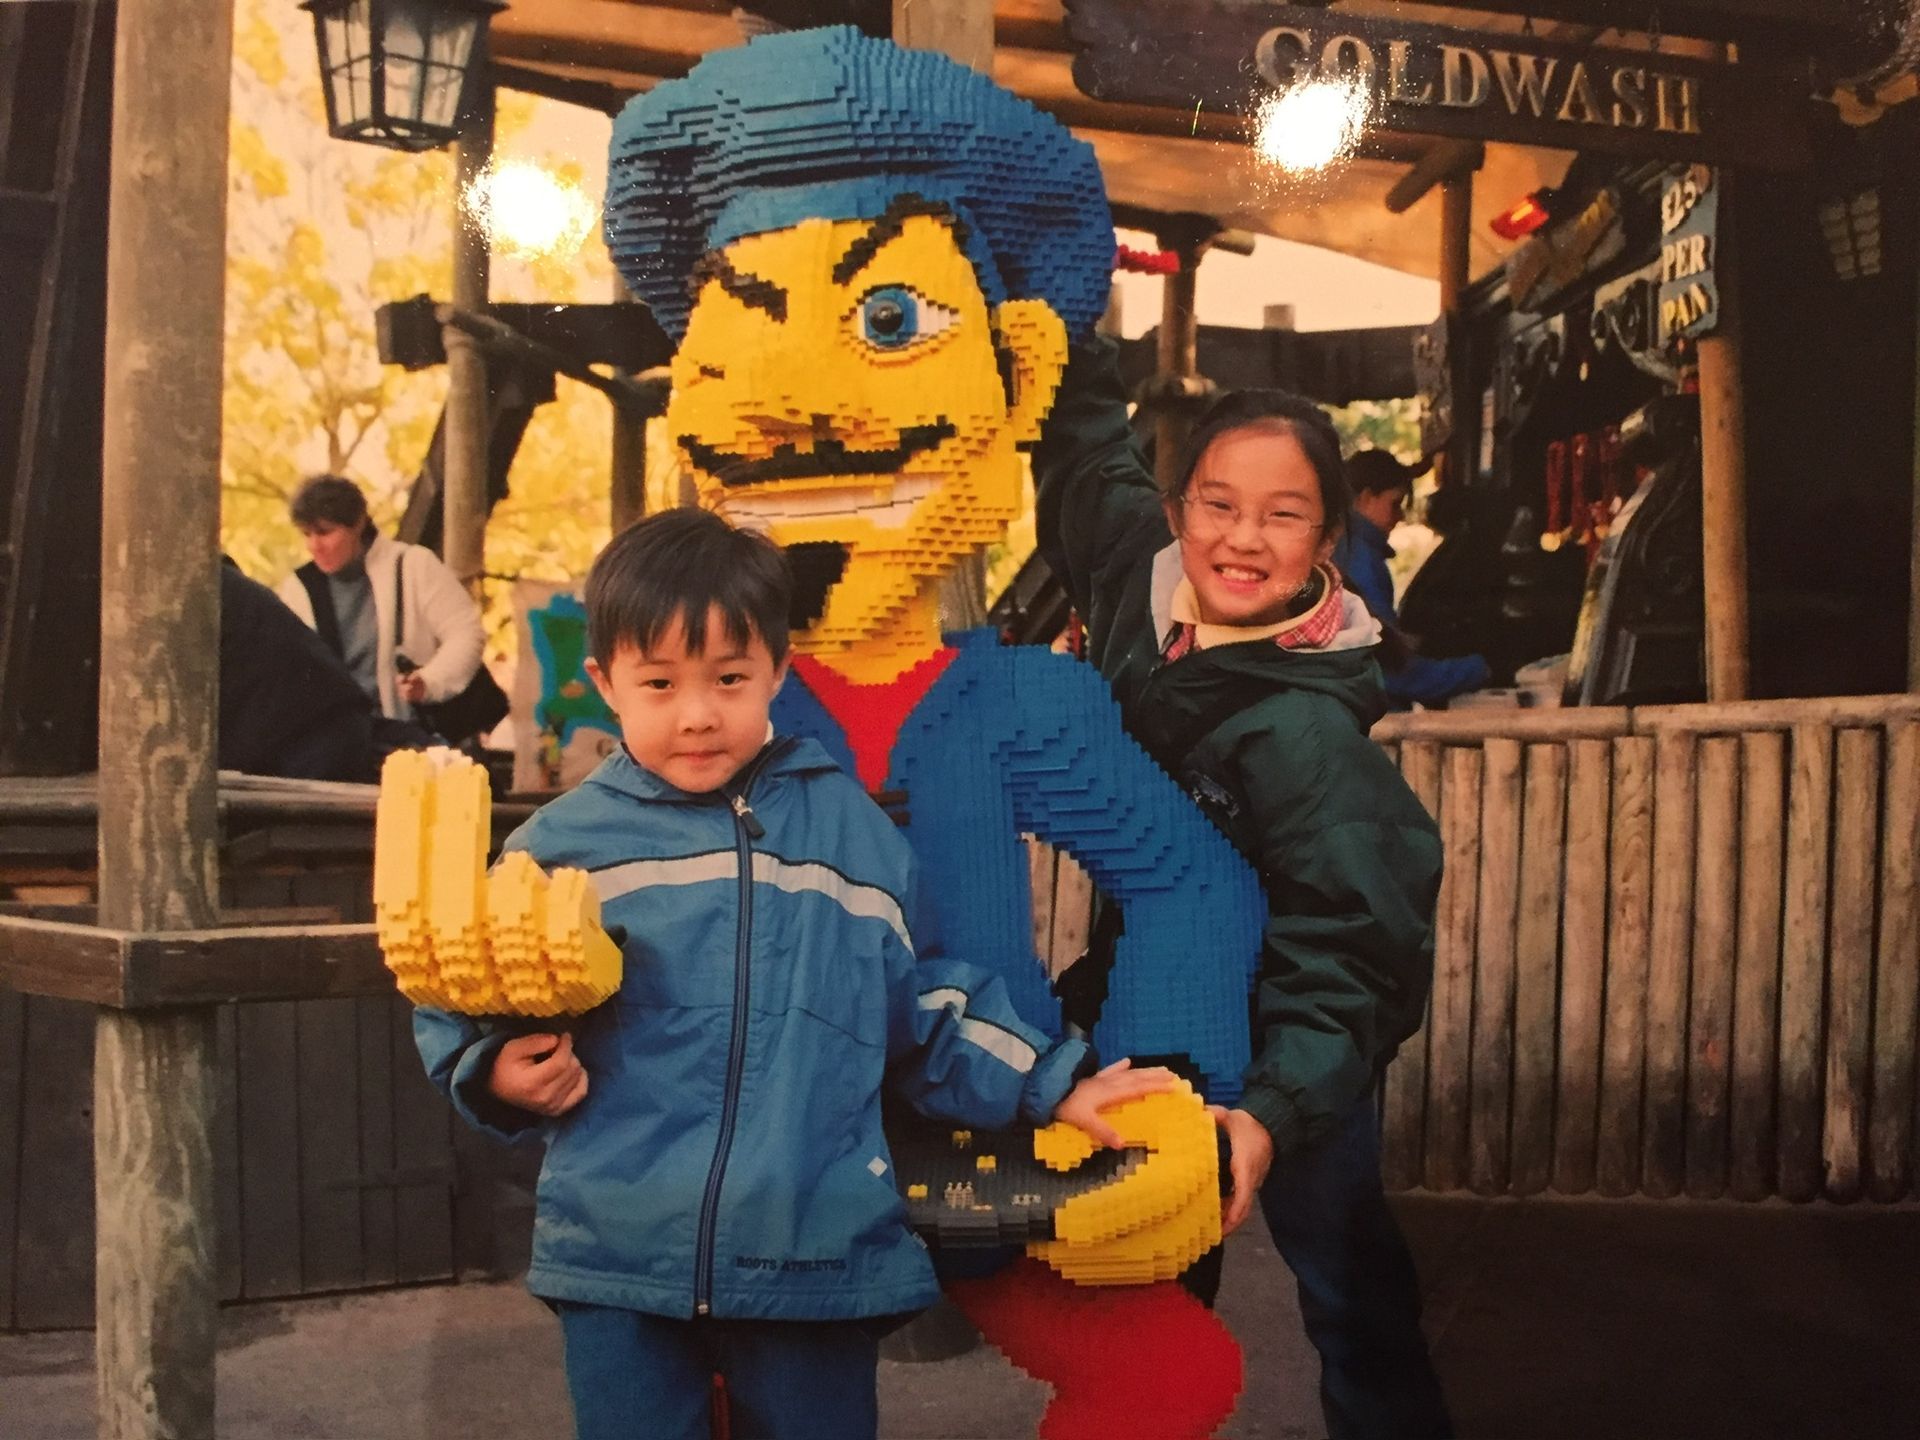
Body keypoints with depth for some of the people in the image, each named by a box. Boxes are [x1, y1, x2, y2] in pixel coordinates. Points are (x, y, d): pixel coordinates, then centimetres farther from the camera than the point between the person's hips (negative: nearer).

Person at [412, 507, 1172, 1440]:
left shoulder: (852, 830, 7)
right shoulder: (559, 846, 3)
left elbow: (927, 1007, 14)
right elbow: (463, 1014, 9)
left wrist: (1053, 1087, 8)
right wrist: (499, 1074, -11)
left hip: (819, 1263, 1)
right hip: (617, 1264, 0)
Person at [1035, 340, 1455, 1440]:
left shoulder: (1305, 729, -32)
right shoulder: (1143, 576, -14)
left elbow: (1338, 956, -35)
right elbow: (1087, 438, 4)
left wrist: (1272, 1115, -47)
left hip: (1291, 1021, -6)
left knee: (1342, 1263, 4)